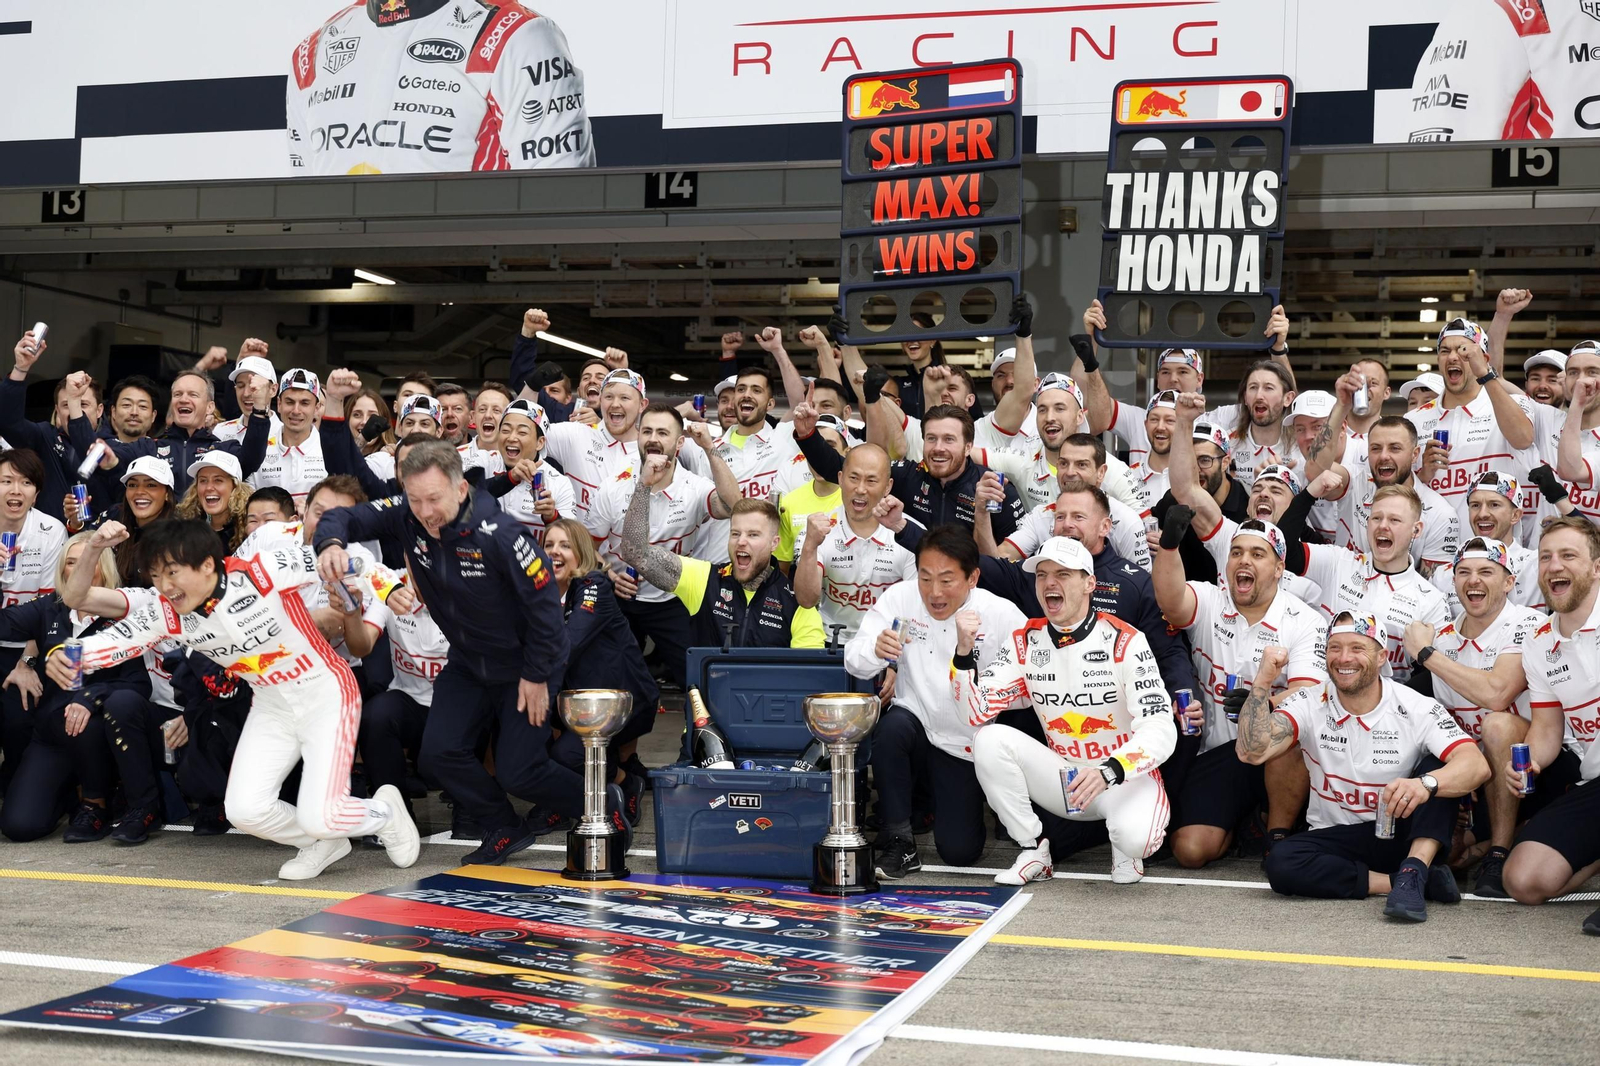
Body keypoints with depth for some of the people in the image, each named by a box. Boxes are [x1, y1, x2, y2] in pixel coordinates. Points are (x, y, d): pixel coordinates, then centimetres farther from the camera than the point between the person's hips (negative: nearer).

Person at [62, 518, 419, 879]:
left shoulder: (263, 572, -25)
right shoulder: (165, 613, -12)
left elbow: (349, 562, -19)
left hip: (325, 693, -5)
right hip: (271, 707, 5)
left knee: (318, 818, -16)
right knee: (245, 811, -12)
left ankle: (385, 811, 17)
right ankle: (323, 843, 17)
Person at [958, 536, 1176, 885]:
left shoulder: (1124, 642, -15)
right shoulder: (1024, 642, -2)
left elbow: (1161, 730, -23)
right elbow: (978, 710, -10)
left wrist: (1109, 772, -39)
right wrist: (964, 651, -25)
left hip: (1127, 777, -4)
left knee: (1135, 837, -36)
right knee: (990, 739, -20)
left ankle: (1125, 846, 5)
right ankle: (1033, 852, -5)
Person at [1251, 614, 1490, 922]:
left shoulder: (1416, 709, -11)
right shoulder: (1309, 704, -6)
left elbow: (1476, 765, -25)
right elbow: (1252, 752, -19)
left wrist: (1425, 784, -46)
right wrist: (1262, 682, -28)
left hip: (1403, 836, -1)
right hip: (1337, 838, 1)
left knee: (1439, 768, -23)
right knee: (1280, 865, -30)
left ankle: (1413, 872, -30)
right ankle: (1415, 880, -22)